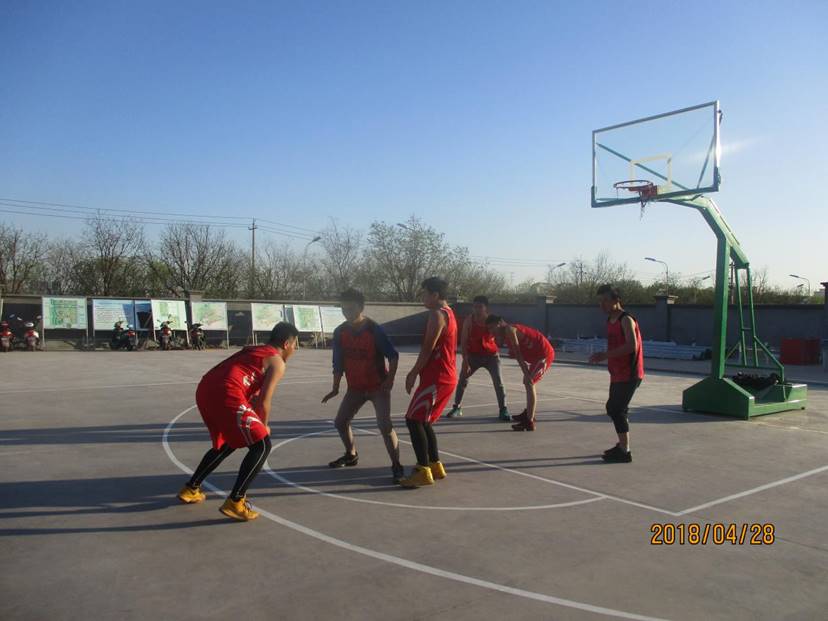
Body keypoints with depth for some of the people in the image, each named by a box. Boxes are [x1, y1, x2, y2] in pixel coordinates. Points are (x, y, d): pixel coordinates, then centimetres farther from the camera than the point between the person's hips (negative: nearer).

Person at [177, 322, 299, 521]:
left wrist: (256, 423, 32)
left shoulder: (252, 350, 30)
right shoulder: (277, 362, 5)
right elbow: (263, 401, -2)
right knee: (262, 445, -1)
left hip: (205, 390, 9)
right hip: (224, 394, -9)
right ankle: (234, 502, -4)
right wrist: (264, 425, 15)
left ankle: (190, 489, 38)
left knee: (227, 444, 29)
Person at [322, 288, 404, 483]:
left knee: (384, 425, -17)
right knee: (340, 422, 10)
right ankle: (351, 455, 36)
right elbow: (338, 363, 4)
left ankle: (396, 466, -6)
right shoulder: (340, 332, -5)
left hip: (378, 386, -6)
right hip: (355, 387, 6)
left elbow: (393, 355, -13)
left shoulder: (374, 330, -19)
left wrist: (390, 379, -23)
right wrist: (335, 389, 4)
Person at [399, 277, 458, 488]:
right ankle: (435, 465, 23)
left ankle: (423, 472, -9)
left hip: (436, 378, -10)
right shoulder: (448, 312, 19)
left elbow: (428, 348, -17)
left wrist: (413, 373, -9)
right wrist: (418, 372, 20)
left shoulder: (437, 314, -13)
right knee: (423, 421, 18)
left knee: (414, 420, -9)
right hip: (446, 377, 10)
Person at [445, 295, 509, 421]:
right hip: (473, 355, 0)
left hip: (491, 355, 0)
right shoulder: (469, 321, -17)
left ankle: (503, 410, 2)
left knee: (498, 382, -7)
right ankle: (457, 408, 12)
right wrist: (465, 361, -21)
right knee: (462, 380, -1)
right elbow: (463, 342, -16)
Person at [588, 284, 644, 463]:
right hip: (617, 374, 10)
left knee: (616, 409, -11)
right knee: (614, 409, 17)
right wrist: (603, 355, 6)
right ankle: (622, 445, 30)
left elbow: (631, 346, -27)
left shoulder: (626, 319, -15)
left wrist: (605, 355, -28)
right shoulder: (610, 320, 12)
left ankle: (625, 452, -4)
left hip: (629, 374, -10)